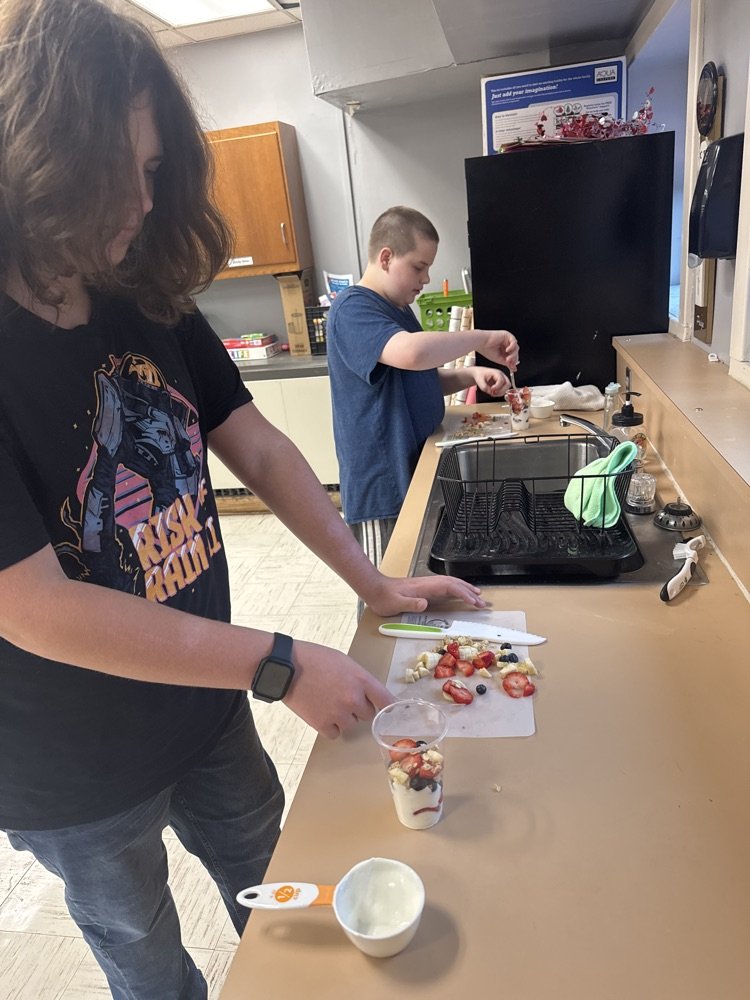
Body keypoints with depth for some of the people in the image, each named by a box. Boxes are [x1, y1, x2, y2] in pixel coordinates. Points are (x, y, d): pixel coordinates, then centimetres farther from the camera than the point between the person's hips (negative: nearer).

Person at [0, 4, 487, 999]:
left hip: (204, 711, 6)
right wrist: (280, 666, -27)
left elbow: (257, 447, -2)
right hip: (80, 779, -5)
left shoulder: (152, 304, -6)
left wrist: (373, 581, -8)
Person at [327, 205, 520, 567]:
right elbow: (411, 353, -36)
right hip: (383, 486, -9)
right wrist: (482, 338, -22)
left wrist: (471, 375, 1)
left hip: (416, 471, 9)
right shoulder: (352, 309, -17)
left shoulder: (399, 309, 14)